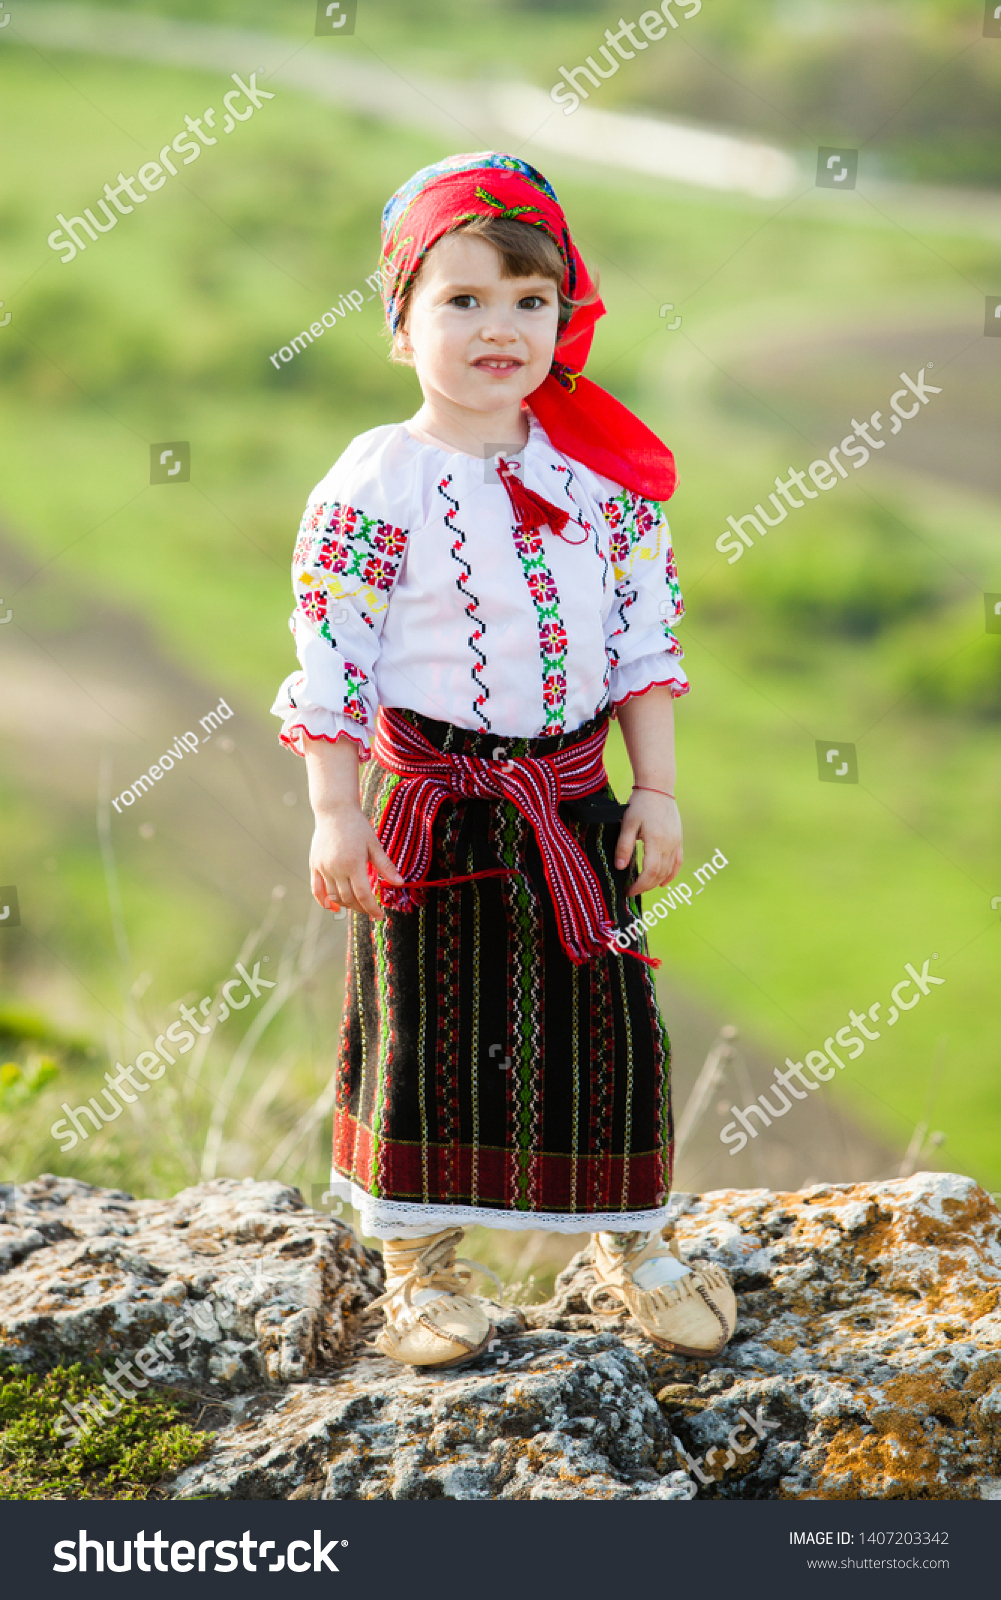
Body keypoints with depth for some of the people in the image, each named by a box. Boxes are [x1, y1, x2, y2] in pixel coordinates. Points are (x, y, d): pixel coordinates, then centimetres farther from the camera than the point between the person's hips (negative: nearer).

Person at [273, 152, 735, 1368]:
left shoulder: (606, 480, 2)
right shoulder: (372, 488, -10)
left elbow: (647, 640, 7)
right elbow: (331, 661, -9)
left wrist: (657, 790, 3)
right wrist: (337, 815, -12)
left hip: (573, 800, 4)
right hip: (430, 800, -3)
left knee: (605, 1022, 10)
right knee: (425, 1034, 5)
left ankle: (632, 1244, 28)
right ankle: (421, 1265, 21)